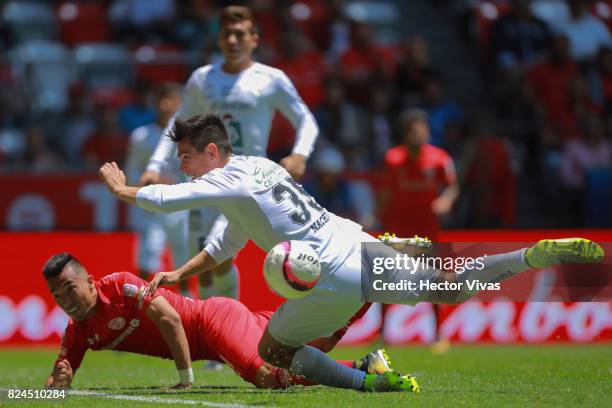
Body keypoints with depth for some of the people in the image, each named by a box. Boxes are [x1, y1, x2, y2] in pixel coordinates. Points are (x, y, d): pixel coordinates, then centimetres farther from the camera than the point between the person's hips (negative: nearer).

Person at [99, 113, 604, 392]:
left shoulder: (227, 182, -10)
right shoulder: (254, 167, 17)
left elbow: (162, 199, -16)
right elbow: (227, 245, 28)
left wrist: (122, 187, 4)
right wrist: (180, 274, 25)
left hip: (332, 279, -8)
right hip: (358, 246, 8)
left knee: (272, 351, 6)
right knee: (445, 287, 17)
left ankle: (373, 382, -8)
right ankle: (537, 255, 5)